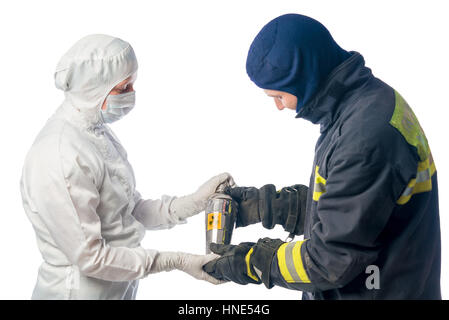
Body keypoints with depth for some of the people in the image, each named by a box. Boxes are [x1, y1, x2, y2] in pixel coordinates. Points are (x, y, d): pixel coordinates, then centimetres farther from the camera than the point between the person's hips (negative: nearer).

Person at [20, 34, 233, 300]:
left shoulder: (98, 133, 3)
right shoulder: (58, 158, -25)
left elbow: (133, 210, 5)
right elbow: (89, 256, -23)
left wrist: (195, 202, -6)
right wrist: (177, 262, -21)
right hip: (79, 290, -8)